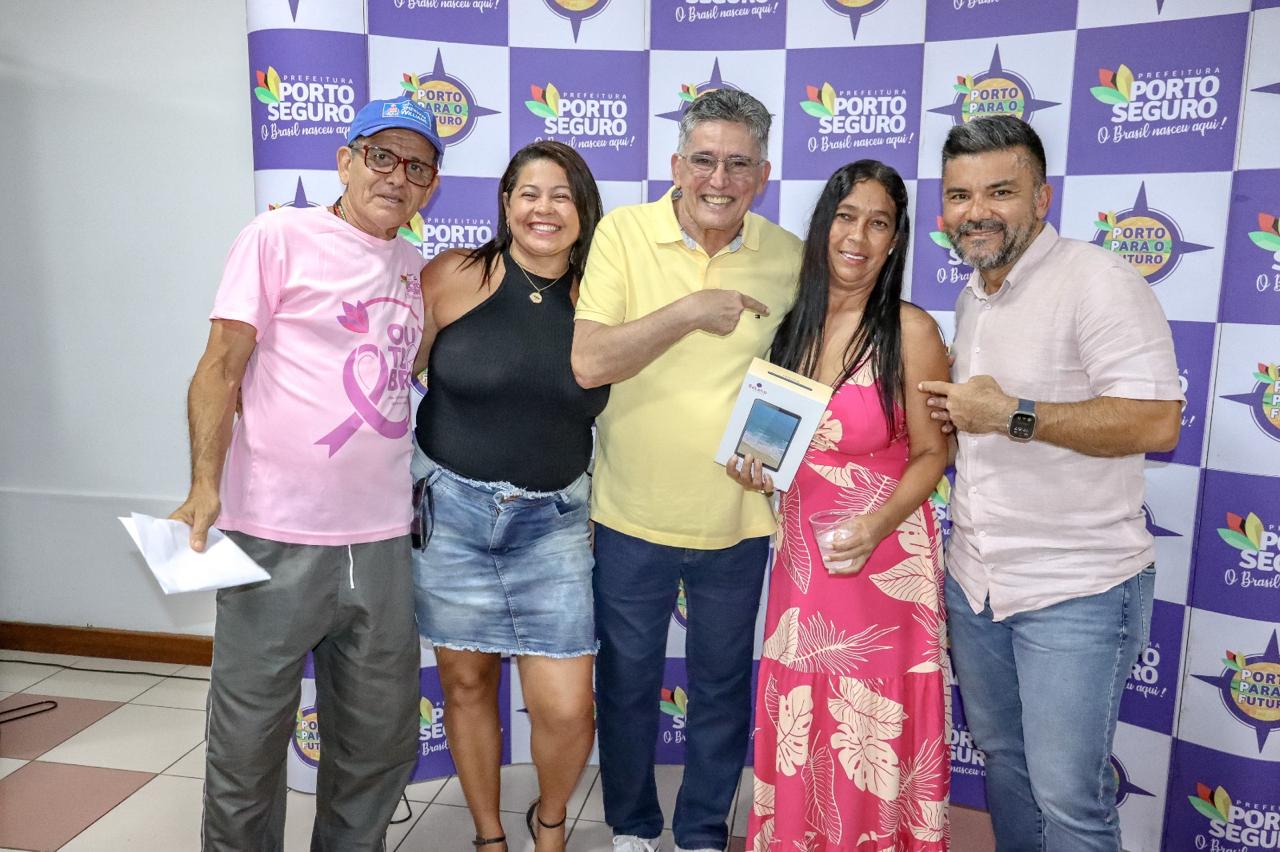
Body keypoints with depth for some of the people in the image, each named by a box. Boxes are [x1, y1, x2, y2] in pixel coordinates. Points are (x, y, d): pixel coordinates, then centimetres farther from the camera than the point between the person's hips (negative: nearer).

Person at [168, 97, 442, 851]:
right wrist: (204, 485, -17)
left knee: (381, 745, 16)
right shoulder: (280, 236, -2)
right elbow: (221, 369, -7)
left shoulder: (418, 270, 14)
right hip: (277, 541, -5)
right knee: (248, 745, 8)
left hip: (382, 543, 5)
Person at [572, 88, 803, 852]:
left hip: (737, 520, 2)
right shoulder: (623, 232, -9)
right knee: (627, 683, 16)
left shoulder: (789, 257, -3)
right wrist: (689, 310, -23)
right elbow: (588, 362, -19)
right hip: (633, 512, -1)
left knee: (723, 686, 17)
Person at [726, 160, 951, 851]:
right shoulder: (791, 323, 4)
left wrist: (878, 524, -22)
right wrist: (753, 462, -4)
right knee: (799, 728, 15)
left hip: (884, 555, -4)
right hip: (801, 548, 4)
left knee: (871, 737, 9)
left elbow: (930, 453, -7)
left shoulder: (911, 330, -10)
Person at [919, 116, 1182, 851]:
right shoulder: (972, 296, 10)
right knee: (1001, 755, 22)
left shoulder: (1098, 280, -16)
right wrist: (950, 410, 6)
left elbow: (1157, 423, -25)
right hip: (975, 577, 8)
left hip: (1076, 591, -7)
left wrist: (1012, 416, -25)